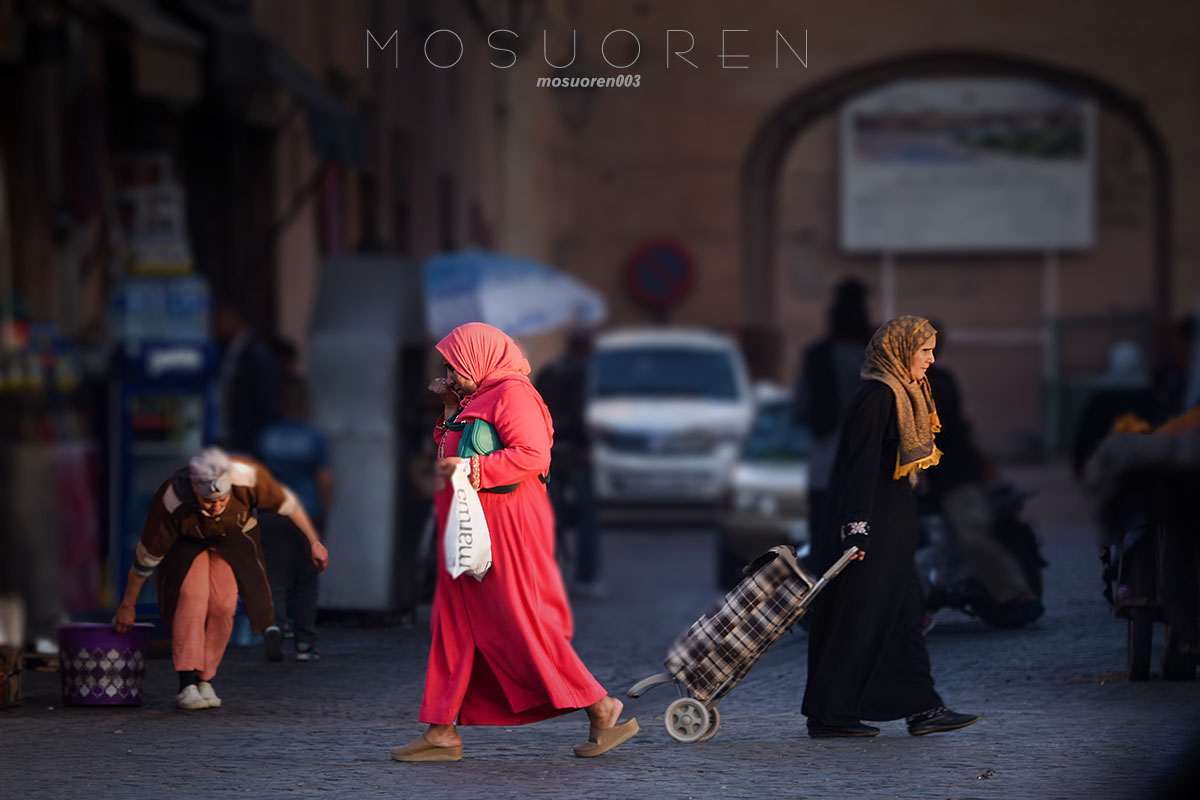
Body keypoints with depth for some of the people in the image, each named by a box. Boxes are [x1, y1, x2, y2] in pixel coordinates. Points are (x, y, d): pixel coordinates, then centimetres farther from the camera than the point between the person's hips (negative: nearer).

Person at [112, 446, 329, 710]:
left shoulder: (249, 478, -36)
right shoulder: (170, 503, -35)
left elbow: (286, 502, -15)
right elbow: (147, 556, -21)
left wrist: (314, 541, -5)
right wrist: (128, 604, -10)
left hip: (233, 540, 2)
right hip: (187, 542, -1)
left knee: (222, 604, -19)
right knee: (192, 596, -26)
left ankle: (205, 680, -3)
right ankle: (187, 685, -27)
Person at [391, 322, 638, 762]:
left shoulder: (512, 394, -12)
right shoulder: (478, 399, 19)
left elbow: (532, 455, -23)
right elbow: (453, 453, 24)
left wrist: (470, 469, -25)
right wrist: (450, 410, 15)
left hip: (505, 528, -10)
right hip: (473, 532, 10)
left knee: (521, 625, -10)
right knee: (455, 626, 8)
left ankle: (603, 711, -4)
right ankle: (442, 733, 9)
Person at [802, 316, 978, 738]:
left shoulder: (903, 394, 16)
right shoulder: (877, 395, -15)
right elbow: (861, 462, -21)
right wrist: (857, 525, -26)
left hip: (890, 528, 10)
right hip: (872, 528, -10)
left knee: (904, 614, 8)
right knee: (860, 618, -5)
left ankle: (921, 708, 9)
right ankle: (829, 714, 0)